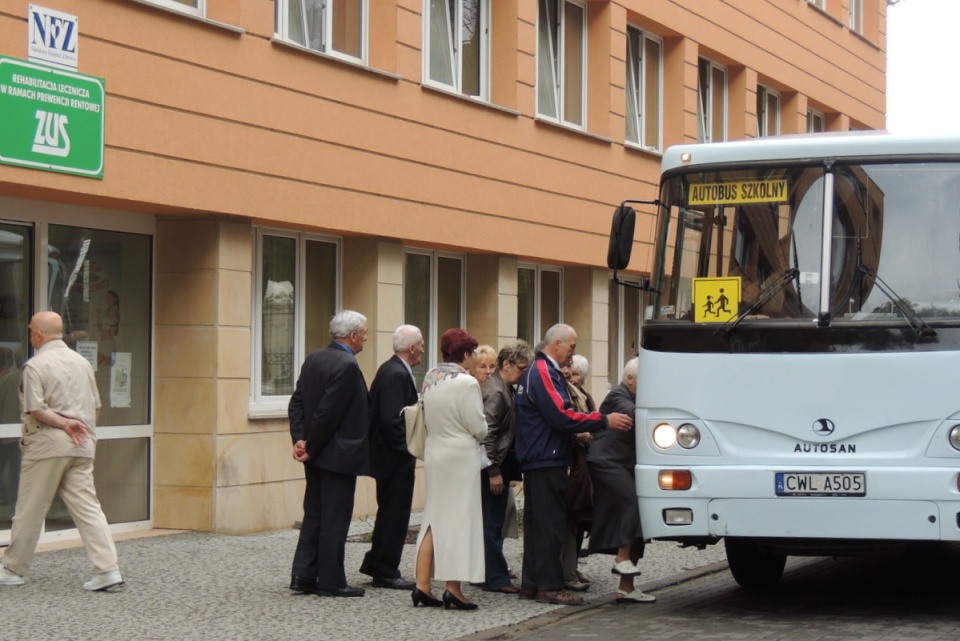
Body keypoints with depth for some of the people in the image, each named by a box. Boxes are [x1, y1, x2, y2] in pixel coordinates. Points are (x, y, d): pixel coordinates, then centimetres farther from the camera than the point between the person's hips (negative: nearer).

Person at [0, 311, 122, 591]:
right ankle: (108, 569, -9)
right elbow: (95, 407, 14)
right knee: (88, 508, 1)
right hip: (81, 447, 5)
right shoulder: (82, 362, 12)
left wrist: (64, 424, -11)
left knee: (29, 510, 6)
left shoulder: (35, 365, -7)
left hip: (47, 445, -5)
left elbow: (34, 409, -16)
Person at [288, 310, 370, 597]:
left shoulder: (314, 359, 9)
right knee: (335, 518, -1)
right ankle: (331, 581, 5)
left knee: (314, 514, 14)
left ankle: (303, 575, 14)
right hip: (339, 454, -9)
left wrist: (300, 439, 0)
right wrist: (311, 448, -13)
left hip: (317, 455, 9)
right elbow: (328, 413, -21)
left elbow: (297, 402, 7)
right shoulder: (347, 366, -19)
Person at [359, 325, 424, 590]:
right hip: (396, 457, -10)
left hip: (388, 453, 10)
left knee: (390, 512, 20)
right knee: (395, 515, 0)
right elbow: (392, 419, -27)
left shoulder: (391, 369, 10)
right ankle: (385, 572, 8)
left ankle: (374, 563, 30)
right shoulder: (397, 374, -21)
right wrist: (406, 450, -18)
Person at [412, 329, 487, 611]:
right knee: (459, 519, 0)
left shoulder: (430, 379, 4)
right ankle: (453, 588, 0)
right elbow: (478, 426, -13)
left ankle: (422, 584, 10)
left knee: (434, 517, 12)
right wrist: (480, 436, 7)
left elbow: (430, 418, 8)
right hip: (461, 456, -7)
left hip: (434, 451, 7)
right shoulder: (466, 383, -17)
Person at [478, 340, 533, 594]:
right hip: (495, 467, -10)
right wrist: (494, 471, -20)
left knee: (492, 522, 15)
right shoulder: (495, 391, -16)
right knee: (492, 523, -3)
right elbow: (487, 433, -21)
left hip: (501, 464, 10)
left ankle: (491, 574, 23)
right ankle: (495, 579, 1)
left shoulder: (505, 389, 13)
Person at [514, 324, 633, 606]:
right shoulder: (543, 373, -15)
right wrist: (604, 421, -19)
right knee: (550, 524, -7)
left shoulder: (540, 371, 18)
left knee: (537, 523, 12)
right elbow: (560, 415, -22)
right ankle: (549, 586, -5)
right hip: (546, 462, -11)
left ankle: (531, 584, 17)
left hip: (537, 461, 11)